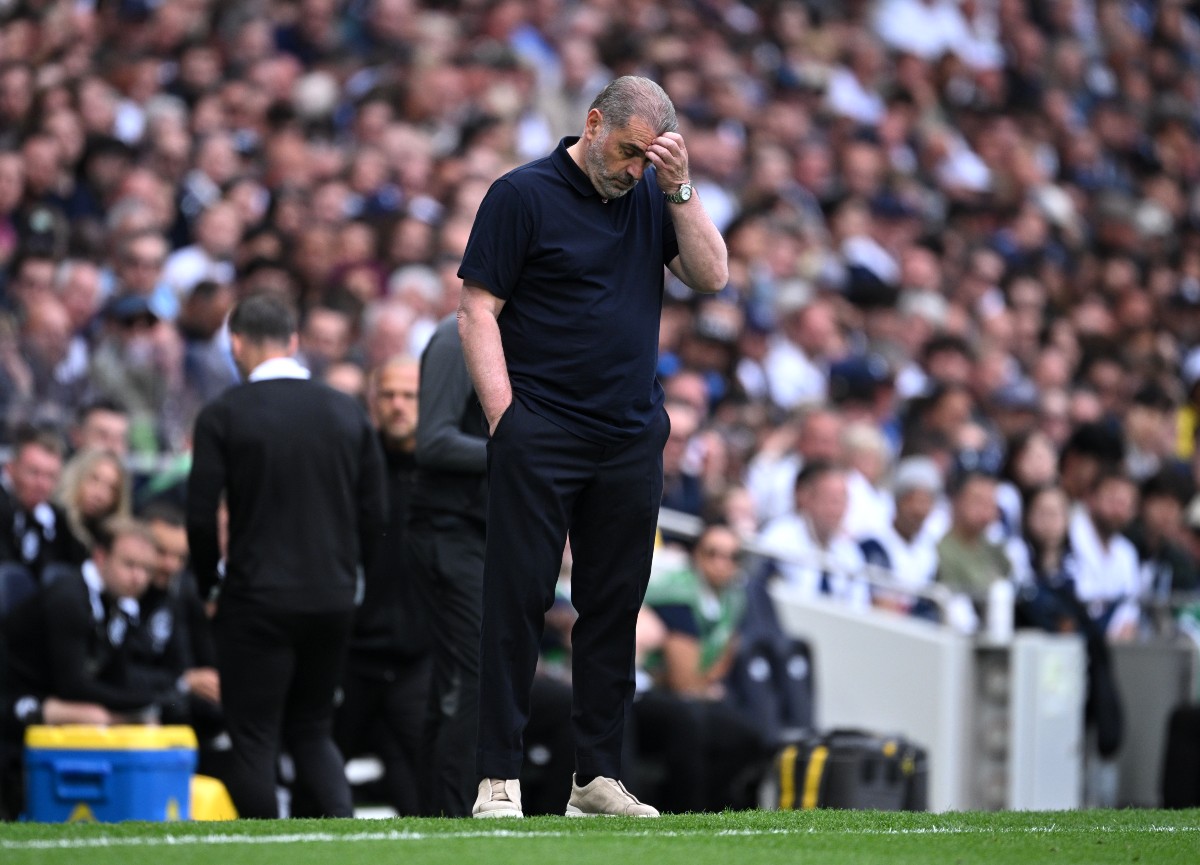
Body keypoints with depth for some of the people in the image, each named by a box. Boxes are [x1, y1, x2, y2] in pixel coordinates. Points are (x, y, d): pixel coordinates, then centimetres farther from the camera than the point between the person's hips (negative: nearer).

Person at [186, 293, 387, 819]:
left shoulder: (223, 415, -7)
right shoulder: (348, 413, 4)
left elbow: (201, 516, -9)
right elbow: (375, 514, 5)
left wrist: (208, 584, 7)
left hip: (257, 598, -4)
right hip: (334, 598, 4)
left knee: (254, 740, 4)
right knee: (312, 730, 17)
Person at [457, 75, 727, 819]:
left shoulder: (651, 196, 12)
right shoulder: (523, 195, -3)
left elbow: (712, 277, 4)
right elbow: (479, 311, -6)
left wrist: (679, 189, -5)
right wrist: (504, 420, -13)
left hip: (632, 441, 5)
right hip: (541, 439, -5)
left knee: (615, 607, 6)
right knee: (518, 603, -5)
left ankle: (599, 775, 12)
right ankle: (499, 778, -4)